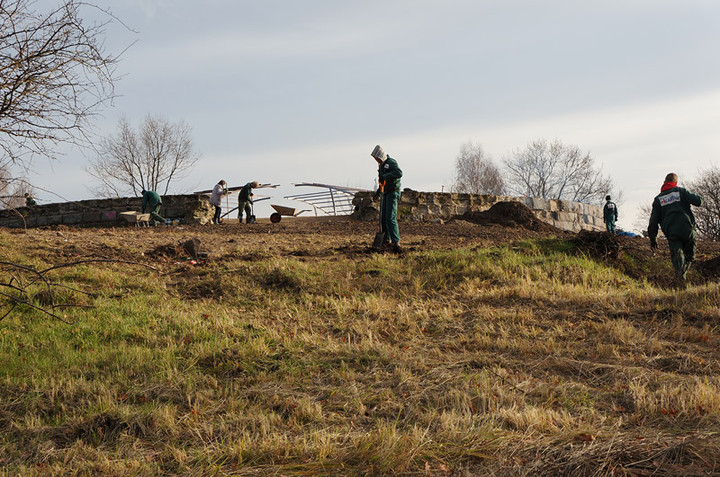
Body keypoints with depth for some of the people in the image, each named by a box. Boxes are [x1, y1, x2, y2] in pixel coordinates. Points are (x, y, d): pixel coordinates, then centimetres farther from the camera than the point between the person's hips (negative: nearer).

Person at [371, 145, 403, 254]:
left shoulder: (391, 162, -13)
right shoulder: (381, 164, 15)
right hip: (385, 193, 9)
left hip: (393, 193, -9)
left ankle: (396, 243, -21)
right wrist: (379, 190, 25)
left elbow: (399, 173, -32)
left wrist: (385, 176, -30)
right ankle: (387, 240, 22)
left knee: (391, 218, -17)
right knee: (383, 218, 11)